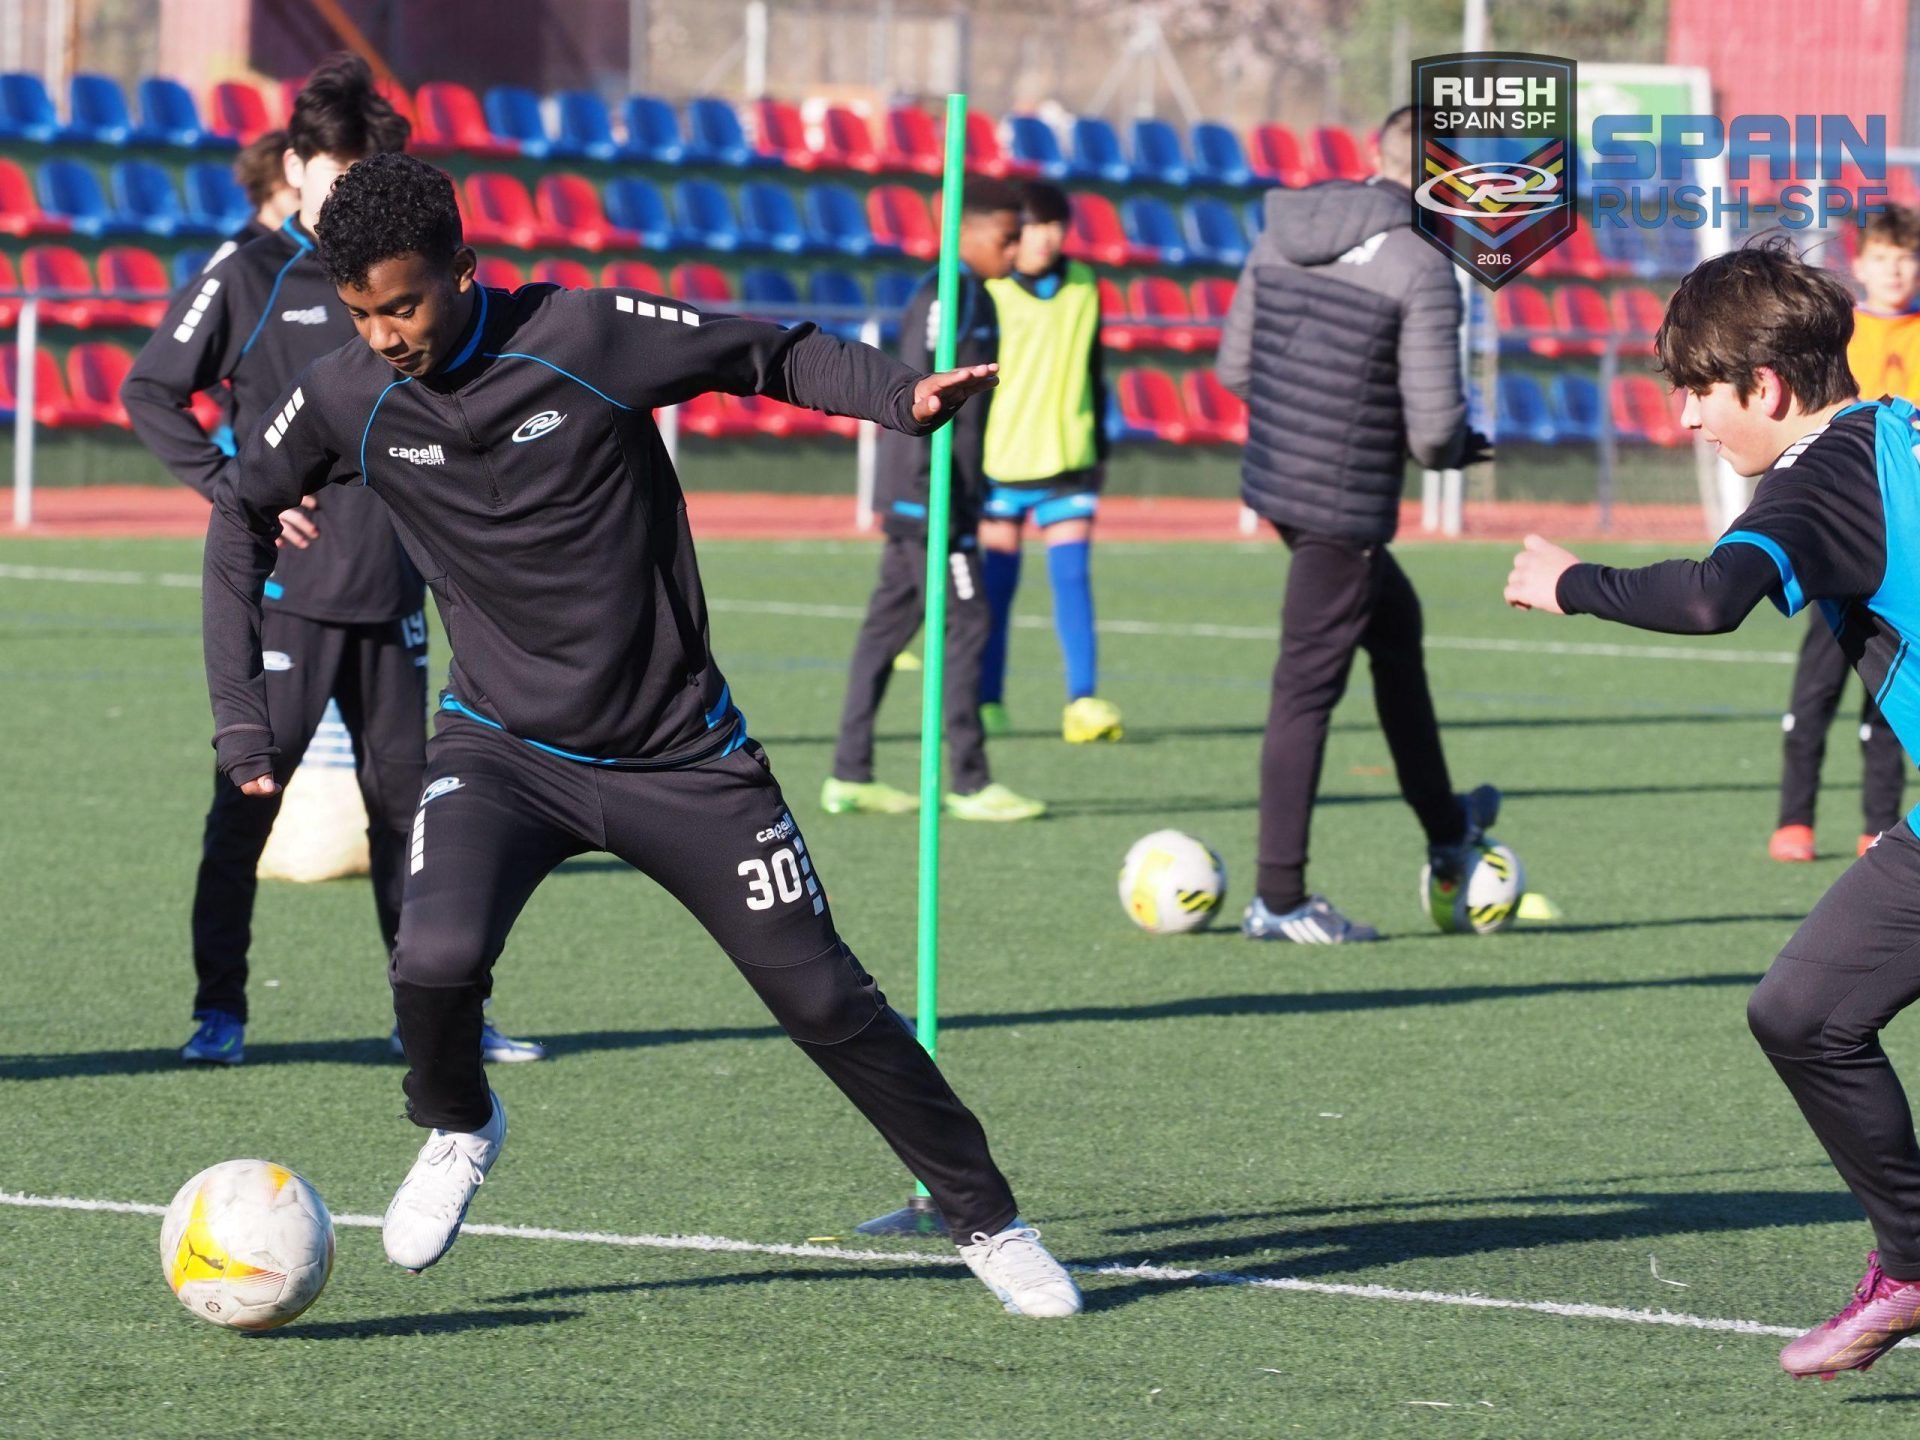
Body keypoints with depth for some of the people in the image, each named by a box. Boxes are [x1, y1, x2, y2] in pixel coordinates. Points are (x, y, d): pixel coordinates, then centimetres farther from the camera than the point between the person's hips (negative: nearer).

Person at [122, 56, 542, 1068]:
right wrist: (237, 491, -11)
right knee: (247, 796, -3)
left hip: (390, 588, 5)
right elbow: (148, 392, -4)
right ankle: (218, 1011, 3)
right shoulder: (250, 279, -3)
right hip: (287, 586, -5)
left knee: (406, 796, 9)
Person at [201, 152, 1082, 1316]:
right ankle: (457, 1131, 7)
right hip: (503, 748, 1)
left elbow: (777, 354, -8)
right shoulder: (348, 401, -8)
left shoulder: (586, 337, -18)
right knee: (439, 957, -26)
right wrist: (241, 709, 5)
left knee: (823, 996, 0)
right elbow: (243, 511, 10)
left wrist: (903, 395, -27)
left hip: (678, 753, -1)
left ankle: (987, 1222, 18)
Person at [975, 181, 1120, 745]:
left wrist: (1100, 447, 18)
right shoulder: (985, 291, -5)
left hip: (1068, 464, 2)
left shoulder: (1084, 286, 7)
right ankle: (987, 702, 13)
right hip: (997, 460, -2)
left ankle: (1083, 700, -9)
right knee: (995, 582, 4)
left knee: (1072, 576, -6)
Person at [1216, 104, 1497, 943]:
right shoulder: (1421, 270, -17)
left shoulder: (1281, 234, 4)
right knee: (1308, 689, 0)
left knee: (1394, 624, 27)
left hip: (1272, 482, 8)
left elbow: (1234, 367, 11)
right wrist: (1460, 447, 3)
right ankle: (1279, 898, 6)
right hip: (1347, 505, -8)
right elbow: (1433, 430, -19)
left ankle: (1446, 831, 42)